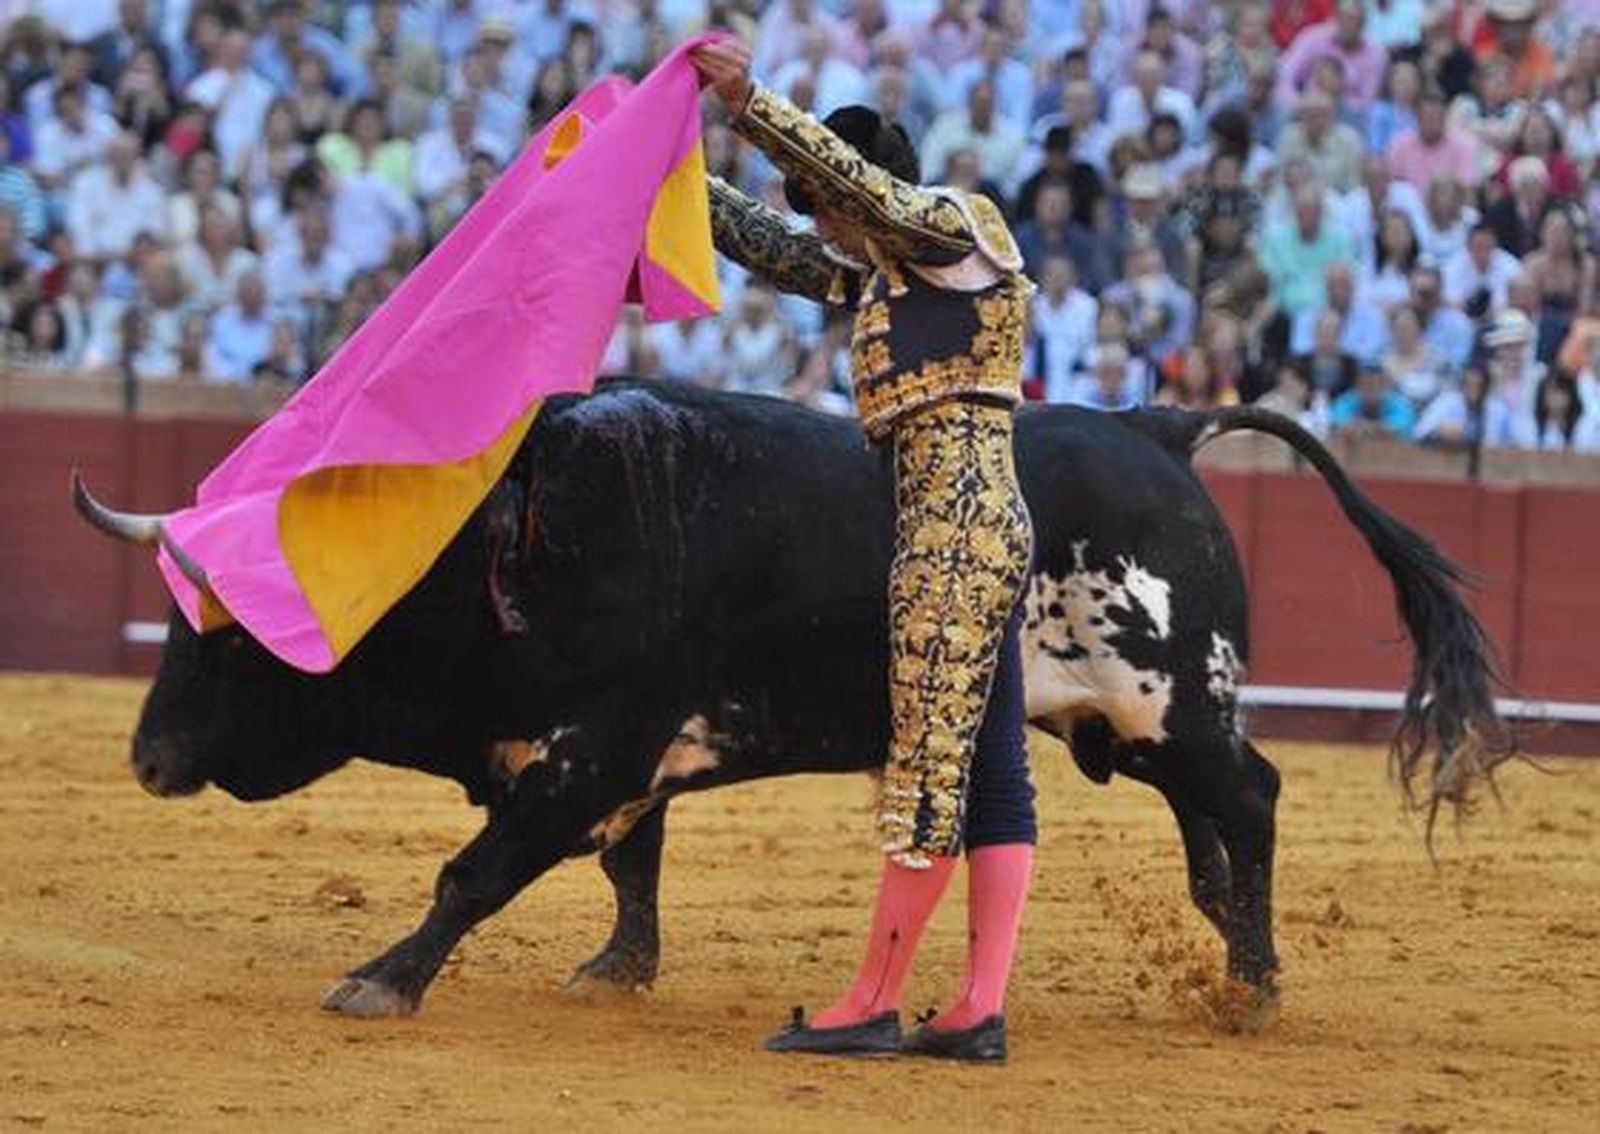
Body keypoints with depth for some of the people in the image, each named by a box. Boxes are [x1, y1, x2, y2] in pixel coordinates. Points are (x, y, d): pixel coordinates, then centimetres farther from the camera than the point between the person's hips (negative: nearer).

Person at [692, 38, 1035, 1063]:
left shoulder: (954, 228, -2)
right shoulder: (889, 276, 22)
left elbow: (852, 175, -18)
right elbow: (776, 247, 30)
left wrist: (749, 101, -23)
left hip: (957, 532, -10)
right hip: (984, 528, 10)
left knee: (930, 765, -7)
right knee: (989, 768, 5)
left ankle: (875, 1006, -6)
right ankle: (982, 1012, 4)